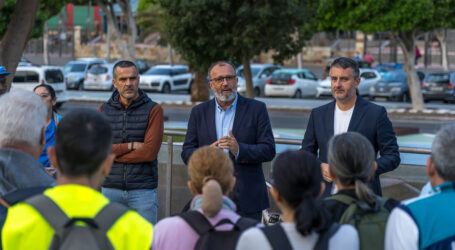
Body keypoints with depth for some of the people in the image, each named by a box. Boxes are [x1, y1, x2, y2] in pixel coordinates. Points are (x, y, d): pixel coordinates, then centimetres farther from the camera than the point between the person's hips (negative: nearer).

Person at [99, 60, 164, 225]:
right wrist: (130, 146, -11)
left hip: (143, 191, -2)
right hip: (110, 190, 2)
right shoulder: (104, 110, 8)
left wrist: (113, 153, -5)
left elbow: (150, 152, -11)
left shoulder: (153, 110, 0)